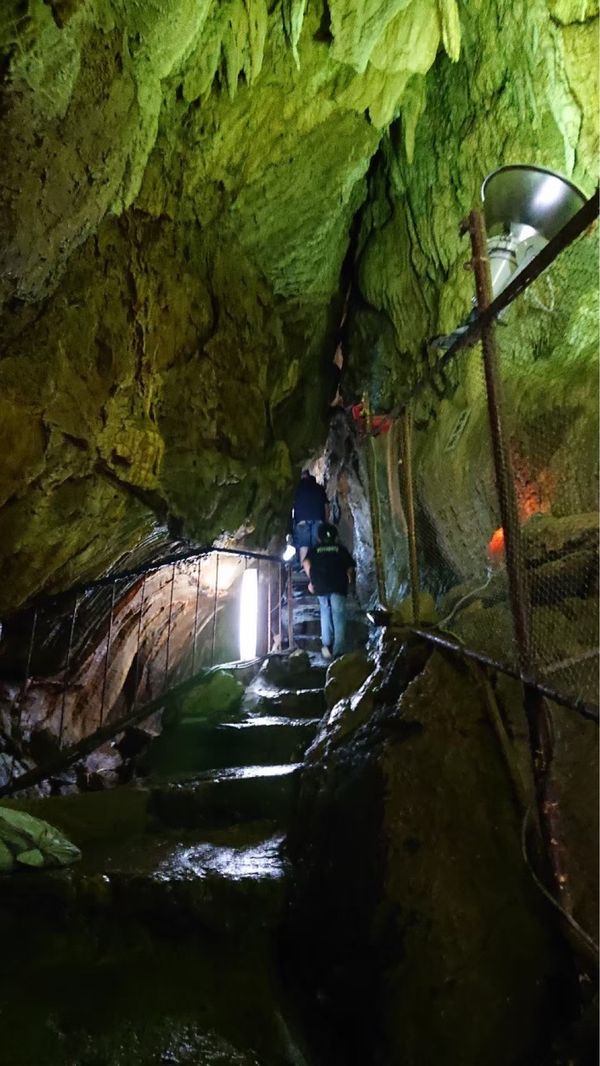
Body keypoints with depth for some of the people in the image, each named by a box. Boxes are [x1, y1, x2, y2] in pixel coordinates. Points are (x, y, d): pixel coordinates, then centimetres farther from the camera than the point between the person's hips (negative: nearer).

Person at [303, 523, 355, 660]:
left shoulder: (314, 550, 15)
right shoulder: (341, 549, 13)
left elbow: (306, 563, -1)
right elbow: (350, 567, 5)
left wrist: (312, 580, 9)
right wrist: (349, 578, 22)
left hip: (320, 586, 2)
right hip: (338, 586, -2)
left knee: (325, 612, 18)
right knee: (338, 615, 0)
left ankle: (326, 643, 3)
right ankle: (338, 649, -8)